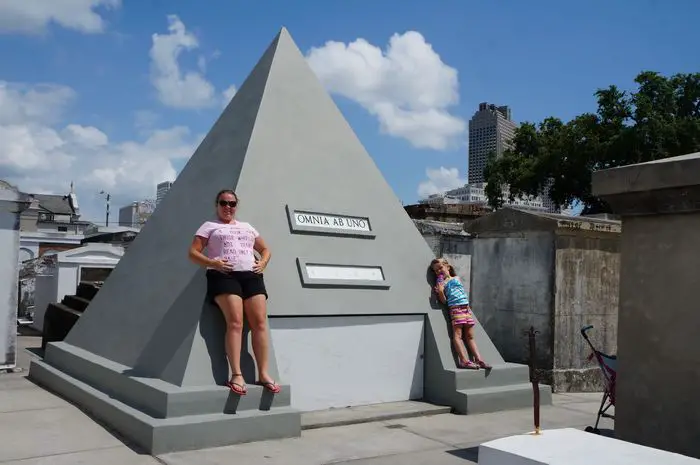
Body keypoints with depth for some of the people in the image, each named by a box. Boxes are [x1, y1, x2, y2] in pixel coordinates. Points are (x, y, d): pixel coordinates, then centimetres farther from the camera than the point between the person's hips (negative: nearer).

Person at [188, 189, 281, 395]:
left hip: (251, 275, 4)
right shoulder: (209, 226, 15)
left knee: (260, 322, -10)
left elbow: (265, 249, 31)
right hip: (224, 276, -4)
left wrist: (262, 263, 8)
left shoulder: (247, 227, 28)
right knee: (235, 321, -22)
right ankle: (236, 375, -24)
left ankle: (263, 374, -10)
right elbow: (193, 253, 7)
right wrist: (213, 263, -11)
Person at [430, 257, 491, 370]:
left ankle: (479, 359, 2)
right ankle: (464, 360, -20)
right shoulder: (441, 283, 7)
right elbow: (443, 300, -2)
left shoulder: (456, 278, 19)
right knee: (457, 334, -13)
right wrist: (440, 292, -19)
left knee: (469, 336, 5)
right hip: (455, 308, -5)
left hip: (466, 307, 5)